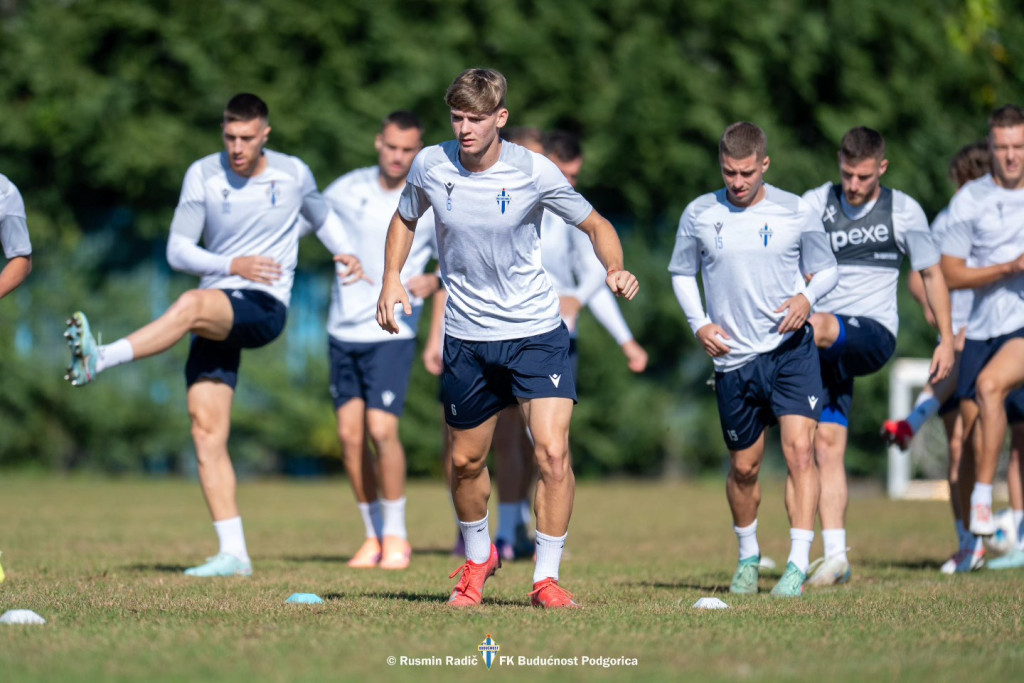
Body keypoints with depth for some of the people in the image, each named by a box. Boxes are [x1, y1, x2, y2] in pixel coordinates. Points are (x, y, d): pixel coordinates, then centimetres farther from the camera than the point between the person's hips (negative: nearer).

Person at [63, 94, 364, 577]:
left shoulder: (293, 174, 5)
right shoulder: (203, 175, 3)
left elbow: (321, 216, 27)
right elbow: (178, 251, -1)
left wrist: (345, 253, 8)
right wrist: (232, 265, -17)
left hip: (264, 307, -3)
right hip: (215, 312, 3)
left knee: (193, 306, -36)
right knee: (206, 432, -8)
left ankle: (100, 360, -45)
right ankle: (233, 555, -5)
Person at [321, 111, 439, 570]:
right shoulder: (347, 189, 3)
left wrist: (435, 282, -16)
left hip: (392, 332, -4)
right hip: (344, 328, 4)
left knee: (381, 429, -14)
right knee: (350, 434, 1)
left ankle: (396, 535, 1)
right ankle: (373, 536, 14)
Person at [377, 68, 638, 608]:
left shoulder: (534, 172, -13)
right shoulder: (430, 166, -6)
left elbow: (595, 225, -1)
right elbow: (405, 220, 15)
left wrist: (615, 270, -21)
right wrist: (391, 278, -1)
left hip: (536, 332, -3)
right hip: (466, 336, 3)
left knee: (553, 453, -16)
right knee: (465, 462, 12)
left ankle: (546, 578, -3)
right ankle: (478, 558, 39)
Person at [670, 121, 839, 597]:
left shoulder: (797, 213, 0)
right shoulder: (699, 215, 2)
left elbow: (826, 269, 11)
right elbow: (681, 273, 15)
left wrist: (807, 297, -11)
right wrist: (699, 323, 0)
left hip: (791, 349, -2)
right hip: (734, 359, 2)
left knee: (799, 450, -16)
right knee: (744, 467, 10)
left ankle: (798, 565, -17)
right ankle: (748, 556, 34)